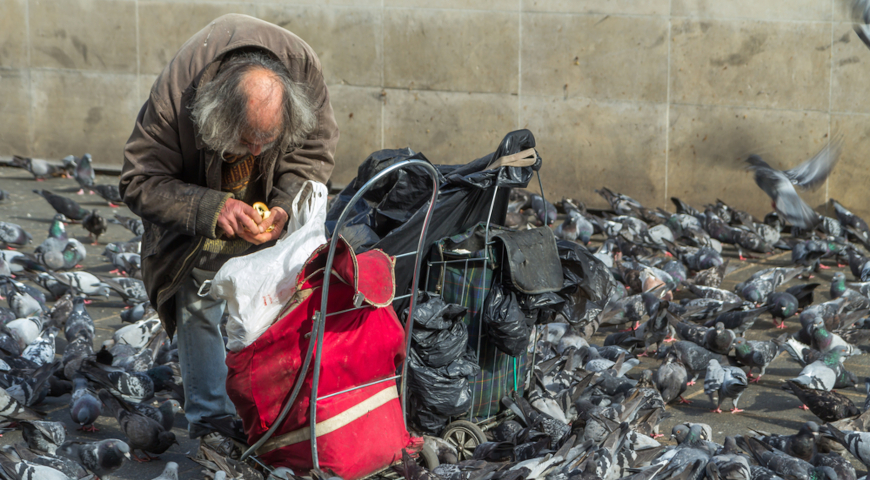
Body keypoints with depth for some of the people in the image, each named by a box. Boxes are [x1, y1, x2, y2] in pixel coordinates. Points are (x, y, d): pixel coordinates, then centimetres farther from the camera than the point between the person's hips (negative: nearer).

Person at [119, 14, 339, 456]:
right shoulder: (174, 95, -41)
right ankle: (209, 418, 5)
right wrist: (210, 210, -45)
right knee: (199, 304, -8)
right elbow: (140, 181, -30)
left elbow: (315, 152, -17)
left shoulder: (304, 68, -34)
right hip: (195, 199, -2)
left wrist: (284, 204, -35)